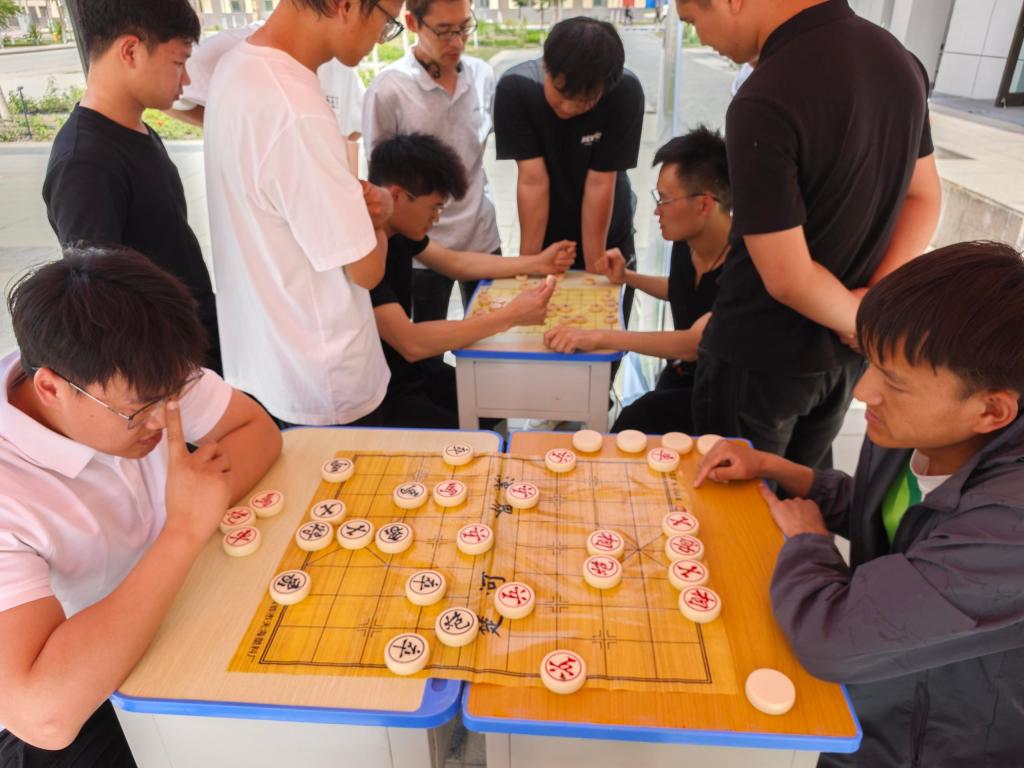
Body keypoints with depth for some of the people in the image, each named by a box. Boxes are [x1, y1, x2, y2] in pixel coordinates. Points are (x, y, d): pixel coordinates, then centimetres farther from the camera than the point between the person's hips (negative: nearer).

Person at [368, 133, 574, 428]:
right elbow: (411, 343, -36)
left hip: (413, 369, 9)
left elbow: (455, 262, 14)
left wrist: (536, 263, 8)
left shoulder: (395, 229, -1)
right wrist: (509, 316, -34)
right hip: (378, 395, -9)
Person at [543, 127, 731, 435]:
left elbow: (695, 343, -38)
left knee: (634, 423, -27)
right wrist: (627, 277, 6)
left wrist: (597, 337, -43)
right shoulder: (685, 242, -3)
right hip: (681, 376, 7)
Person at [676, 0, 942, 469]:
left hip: (761, 359, -7)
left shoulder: (764, 103, -27)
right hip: (846, 350, 8)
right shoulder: (897, 58, 1)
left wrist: (859, 320, -7)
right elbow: (923, 198, 7)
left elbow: (788, 278, -25)